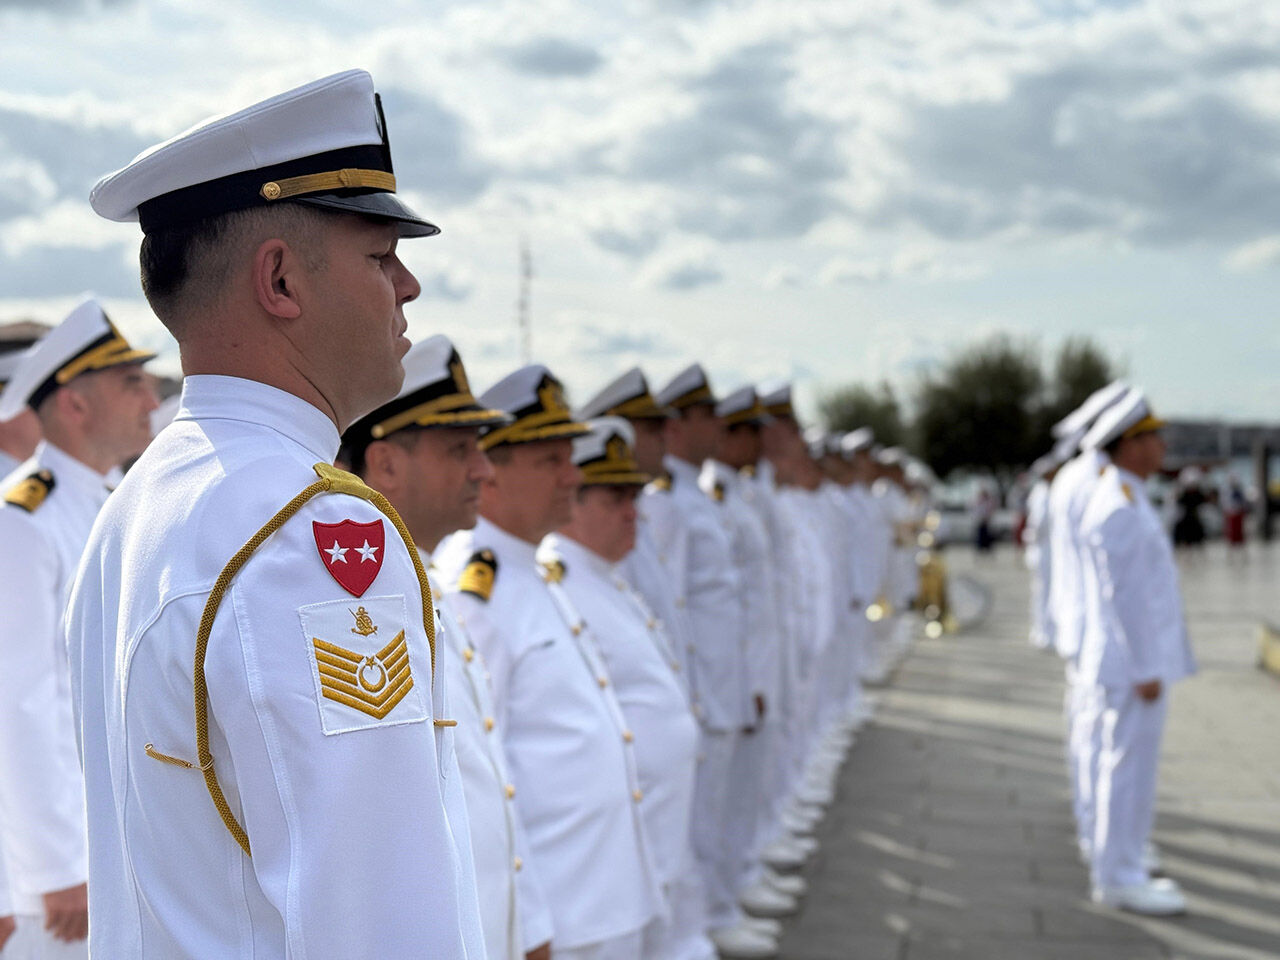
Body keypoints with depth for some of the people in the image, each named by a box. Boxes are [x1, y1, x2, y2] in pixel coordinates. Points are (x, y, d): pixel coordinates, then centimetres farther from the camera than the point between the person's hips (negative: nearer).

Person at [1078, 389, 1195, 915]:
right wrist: (1145, 669, -21)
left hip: (1141, 659, 10)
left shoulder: (1124, 500, 15)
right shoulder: (1119, 508, -18)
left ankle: (1116, 869, 22)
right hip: (1135, 662, -10)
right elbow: (1123, 593, -22)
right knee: (1130, 767, -4)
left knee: (1130, 766, 14)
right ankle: (1119, 877, 2)